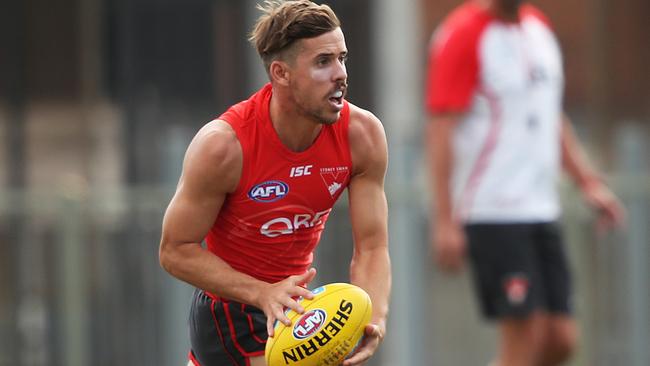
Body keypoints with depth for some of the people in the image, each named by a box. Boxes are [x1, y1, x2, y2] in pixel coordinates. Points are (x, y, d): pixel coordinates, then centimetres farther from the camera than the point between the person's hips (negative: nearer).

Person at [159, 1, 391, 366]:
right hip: (229, 306, -6)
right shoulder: (223, 144, -28)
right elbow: (176, 251, -20)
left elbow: (372, 246, -13)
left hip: (295, 302, 6)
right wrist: (263, 294, -34)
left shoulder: (362, 134, -16)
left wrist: (375, 319, -34)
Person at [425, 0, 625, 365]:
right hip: (492, 213, -8)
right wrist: (444, 221, -17)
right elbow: (440, 130, -13)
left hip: (542, 211, 8)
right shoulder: (462, 34, -9)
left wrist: (589, 183, 17)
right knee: (524, 335, -12)